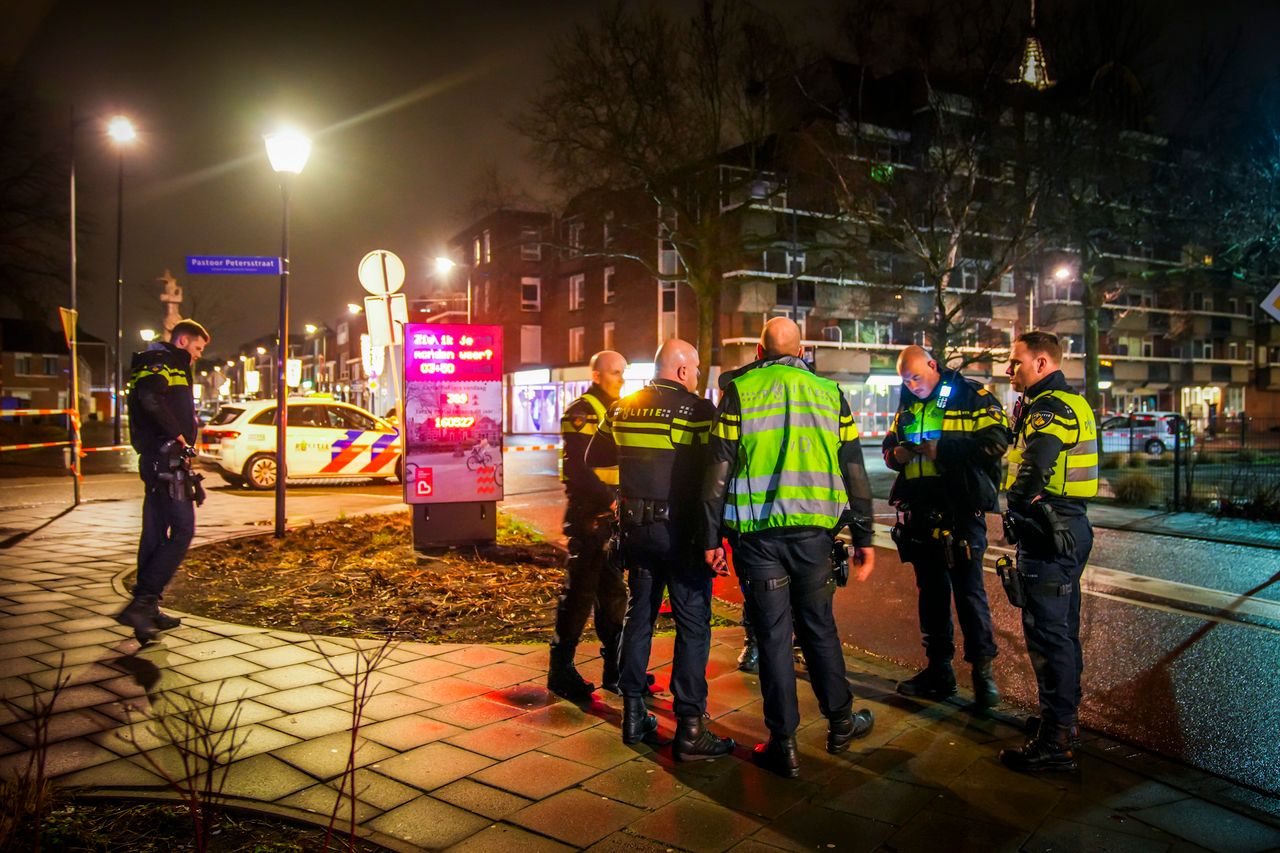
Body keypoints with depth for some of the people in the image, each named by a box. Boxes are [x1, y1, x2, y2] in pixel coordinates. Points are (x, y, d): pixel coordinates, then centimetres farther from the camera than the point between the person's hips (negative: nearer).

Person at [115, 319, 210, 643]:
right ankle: (141, 602, -14)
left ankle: (147, 609, 17)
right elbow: (151, 399, -26)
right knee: (182, 531, -12)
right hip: (167, 461, -11)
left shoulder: (159, 364, 25)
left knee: (155, 534, 11)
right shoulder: (163, 361, -7)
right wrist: (179, 437, -19)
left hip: (157, 462, 11)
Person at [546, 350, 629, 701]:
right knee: (579, 593, -2)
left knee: (613, 594, 13)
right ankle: (560, 671, 9)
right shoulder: (581, 412, -10)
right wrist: (609, 501, -24)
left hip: (614, 517, 9)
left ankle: (615, 668, 23)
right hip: (589, 517, -8)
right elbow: (578, 469, -19)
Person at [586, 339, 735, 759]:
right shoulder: (697, 409, -10)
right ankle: (690, 728, 3)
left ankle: (634, 715, 22)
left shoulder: (624, 408, 6)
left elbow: (594, 457, 16)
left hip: (635, 528, 6)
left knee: (639, 616, 15)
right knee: (692, 625, 1)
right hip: (681, 529, -6)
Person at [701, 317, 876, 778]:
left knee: (773, 635, 5)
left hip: (757, 531, -2)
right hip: (813, 529, 2)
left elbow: (718, 471, -3)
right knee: (819, 626, 18)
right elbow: (854, 471, 8)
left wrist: (711, 536, 2)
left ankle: (783, 744, 13)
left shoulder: (739, 391, 1)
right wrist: (863, 538, 12)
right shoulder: (830, 392, 8)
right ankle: (840, 722, 32)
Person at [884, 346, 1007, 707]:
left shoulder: (972, 397, -5)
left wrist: (942, 448, -20)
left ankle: (982, 669, 13)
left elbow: (995, 443, -17)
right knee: (931, 590, 13)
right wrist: (896, 453, -1)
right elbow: (889, 445, 23)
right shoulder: (908, 406, 15)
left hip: (960, 510, -6)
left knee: (969, 590, -1)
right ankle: (938, 669, 24)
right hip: (919, 511, 7)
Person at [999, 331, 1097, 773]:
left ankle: (1055, 741, 2)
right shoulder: (1073, 403, 18)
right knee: (1062, 630, 20)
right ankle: (1063, 719, 34)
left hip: (1048, 534, -11)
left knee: (1047, 633, -5)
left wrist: (1015, 507, -15)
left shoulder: (1050, 408, -17)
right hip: (1068, 530, 11)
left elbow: (1032, 472, -29)